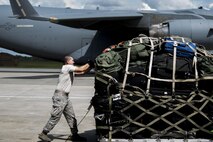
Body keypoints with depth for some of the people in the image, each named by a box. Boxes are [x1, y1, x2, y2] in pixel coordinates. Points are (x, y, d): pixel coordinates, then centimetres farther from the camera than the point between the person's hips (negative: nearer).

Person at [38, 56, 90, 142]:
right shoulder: (66, 67, -9)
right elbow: (80, 69, -16)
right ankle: (43, 134, 1)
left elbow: (83, 72, 20)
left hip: (65, 96, 10)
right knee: (55, 117, -7)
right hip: (60, 95, -10)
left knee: (71, 116, 10)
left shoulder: (71, 69, 17)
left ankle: (74, 135, 16)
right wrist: (89, 64, -5)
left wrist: (89, 65, 9)